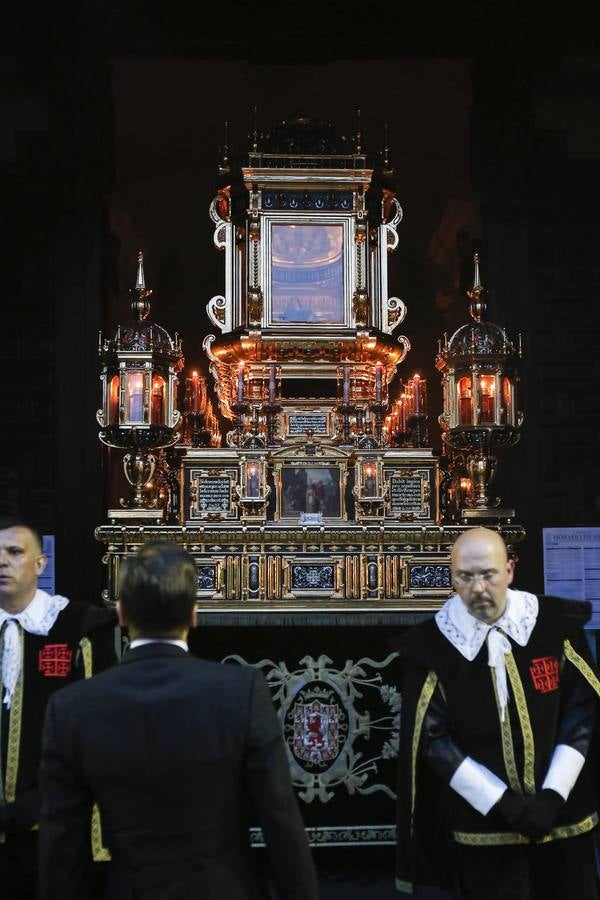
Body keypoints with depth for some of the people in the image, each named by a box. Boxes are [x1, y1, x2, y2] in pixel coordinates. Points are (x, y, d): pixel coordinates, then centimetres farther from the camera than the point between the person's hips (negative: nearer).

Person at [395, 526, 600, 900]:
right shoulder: (432, 646, -8)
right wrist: (504, 804, -12)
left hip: (563, 815, 1)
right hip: (484, 825, -1)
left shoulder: (556, 624, -5)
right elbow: (433, 740, -7)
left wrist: (553, 795, -9)